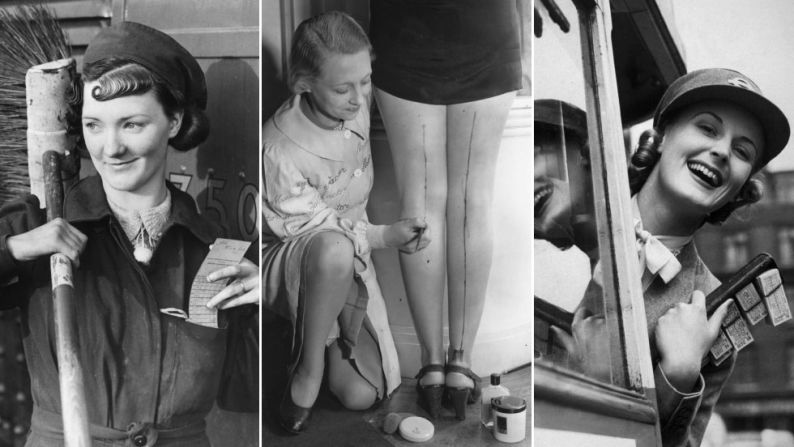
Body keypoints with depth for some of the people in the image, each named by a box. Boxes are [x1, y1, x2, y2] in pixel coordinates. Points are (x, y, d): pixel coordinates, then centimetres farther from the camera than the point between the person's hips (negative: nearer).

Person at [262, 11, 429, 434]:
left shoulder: (356, 106, -11)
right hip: (287, 262, -5)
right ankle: (307, 368, -20)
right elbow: (313, 229, -20)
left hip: (349, 260, 5)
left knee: (362, 395, -7)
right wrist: (384, 236, -23)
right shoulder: (280, 150, -29)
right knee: (334, 250, -44)